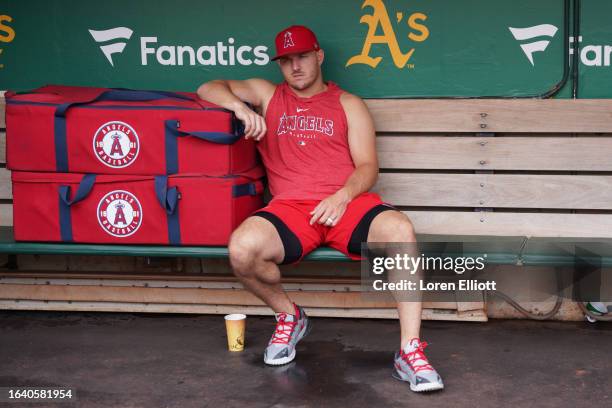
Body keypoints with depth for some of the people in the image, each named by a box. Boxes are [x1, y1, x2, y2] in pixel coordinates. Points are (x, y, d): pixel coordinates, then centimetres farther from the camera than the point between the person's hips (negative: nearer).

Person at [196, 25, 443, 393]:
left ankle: (410, 353, -26)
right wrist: (238, 105, -3)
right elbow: (208, 89, 19)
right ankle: (289, 316, 1)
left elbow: (368, 167, 9)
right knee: (242, 248, -32)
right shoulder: (267, 95, 23)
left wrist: (342, 197, -13)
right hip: (290, 208, 1)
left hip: (346, 202, 0)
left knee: (401, 229, -33)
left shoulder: (347, 104, 18)